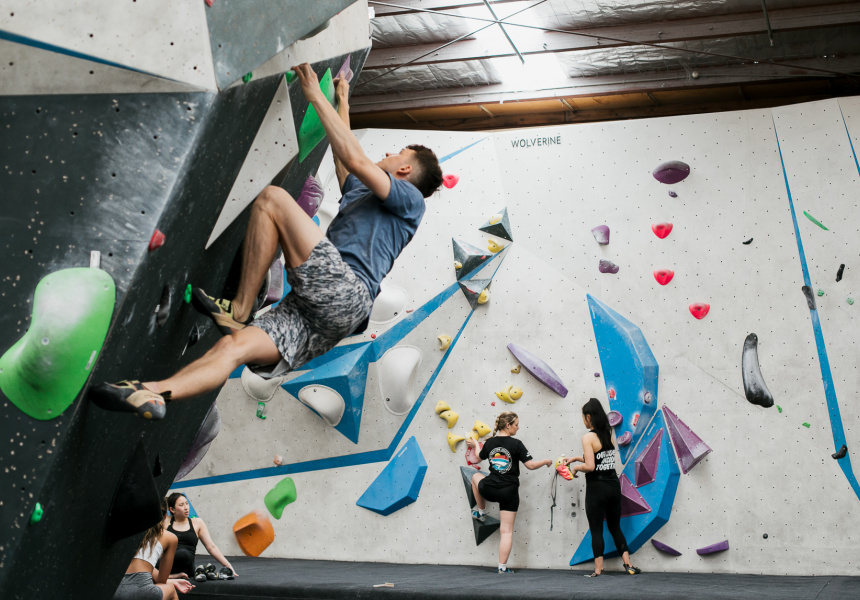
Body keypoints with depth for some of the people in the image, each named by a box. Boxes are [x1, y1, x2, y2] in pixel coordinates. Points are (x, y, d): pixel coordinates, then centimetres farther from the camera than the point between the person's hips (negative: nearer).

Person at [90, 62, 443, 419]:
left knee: (272, 198, -11)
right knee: (235, 346, -14)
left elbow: (355, 160, -3)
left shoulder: (409, 200, 12)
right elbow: (344, 154, 52)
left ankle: (238, 311, -13)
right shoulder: (359, 192, 36)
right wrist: (343, 101, 62)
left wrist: (317, 97, 1)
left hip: (344, 293, -7)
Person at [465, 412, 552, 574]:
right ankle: (502, 567, 3)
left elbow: (479, 458, 21)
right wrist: (546, 461, 7)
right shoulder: (516, 444, -10)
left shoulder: (490, 442, 2)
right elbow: (531, 465, -12)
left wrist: (475, 445, 41)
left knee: (476, 476, 37)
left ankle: (481, 512, 44)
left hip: (489, 489, 3)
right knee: (507, 531, 5)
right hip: (509, 492, -3)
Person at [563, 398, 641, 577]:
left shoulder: (588, 437, -15)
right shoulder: (609, 435, 6)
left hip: (596, 488, -7)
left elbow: (590, 466, -22)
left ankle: (598, 570, 7)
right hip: (613, 485, 7)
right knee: (615, 527, 20)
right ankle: (628, 564, 19)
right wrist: (575, 458, 20)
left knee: (596, 530, 4)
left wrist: (576, 467, -3)